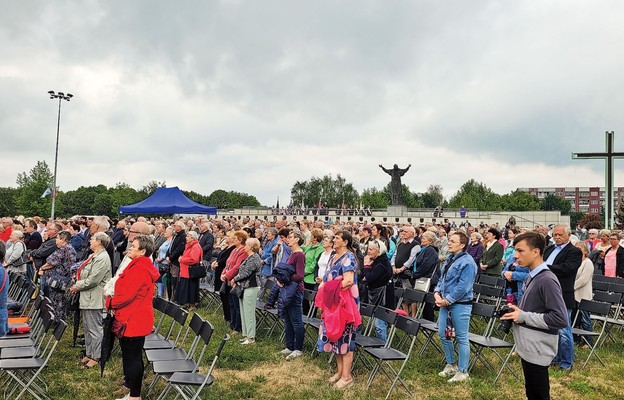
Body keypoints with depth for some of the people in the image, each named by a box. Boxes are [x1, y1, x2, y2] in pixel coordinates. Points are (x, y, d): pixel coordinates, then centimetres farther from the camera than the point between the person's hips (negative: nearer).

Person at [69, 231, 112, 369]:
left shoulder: (102, 258, -19)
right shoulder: (94, 256, 15)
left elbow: (92, 280, -22)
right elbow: (84, 274, 21)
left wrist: (78, 286, -10)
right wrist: (77, 285, 6)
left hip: (94, 300, -11)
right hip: (86, 298, 11)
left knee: (95, 329, -2)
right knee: (87, 327, 17)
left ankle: (95, 357, 7)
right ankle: (89, 354, 28)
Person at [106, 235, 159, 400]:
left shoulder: (139, 269, -22)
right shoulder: (142, 266, 13)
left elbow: (126, 295, -24)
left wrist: (109, 303, -7)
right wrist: (114, 301, 6)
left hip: (132, 322, -10)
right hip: (137, 320, 10)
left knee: (132, 358, 0)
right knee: (133, 357, 18)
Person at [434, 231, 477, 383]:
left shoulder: (467, 262, -16)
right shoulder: (449, 259, 11)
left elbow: (463, 287, -20)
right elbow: (441, 278, 17)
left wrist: (447, 300, -17)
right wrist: (437, 292, 0)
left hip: (460, 304, -9)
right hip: (445, 302, 9)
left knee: (461, 338, 3)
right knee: (443, 334, 14)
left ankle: (462, 371, 15)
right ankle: (451, 364, 31)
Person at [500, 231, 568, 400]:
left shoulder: (547, 280, -20)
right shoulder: (532, 277, 9)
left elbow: (560, 319, -26)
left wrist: (523, 316, -20)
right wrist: (517, 311, 4)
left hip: (537, 350, -9)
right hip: (528, 347, 9)